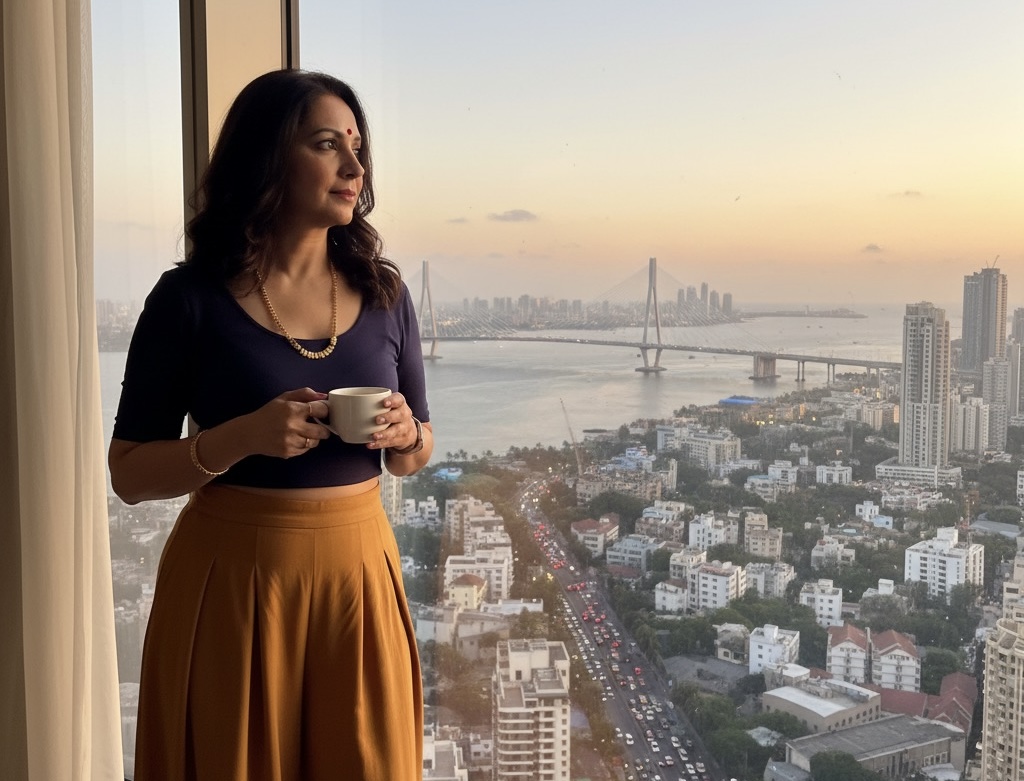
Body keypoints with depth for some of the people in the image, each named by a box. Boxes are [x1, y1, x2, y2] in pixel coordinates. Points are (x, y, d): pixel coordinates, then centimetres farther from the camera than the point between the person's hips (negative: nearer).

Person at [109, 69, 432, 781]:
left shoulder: (383, 293, 3)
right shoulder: (192, 298, -8)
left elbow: (415, 456, 12)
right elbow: (129, 474, -6)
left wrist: (405, 434, -10)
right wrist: (242, 438, -21)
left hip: (357, 569, 3)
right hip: (231, 580, -3)